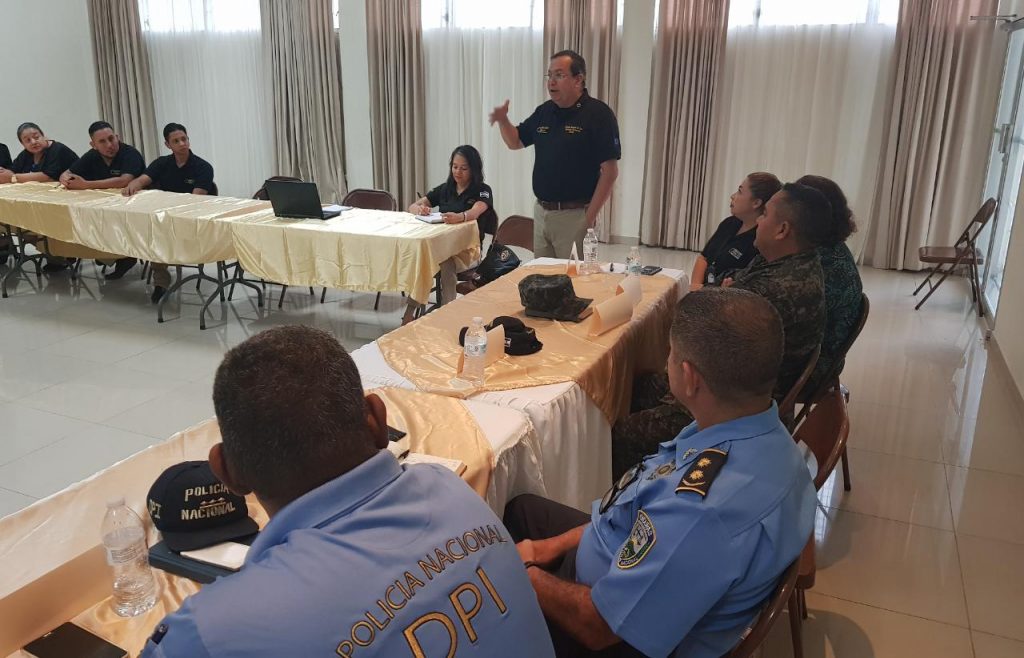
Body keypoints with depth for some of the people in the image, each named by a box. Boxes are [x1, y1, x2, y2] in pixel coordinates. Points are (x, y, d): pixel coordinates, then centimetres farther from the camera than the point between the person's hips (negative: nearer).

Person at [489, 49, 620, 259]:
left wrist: (590, 216, -16)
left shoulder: (598, 114, -11)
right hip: (541, 212, 7)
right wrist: (503, 121, -1)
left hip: (575, 215, -6)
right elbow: (515, 142, 21)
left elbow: (609, 171, -14)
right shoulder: (544, 112, 10)